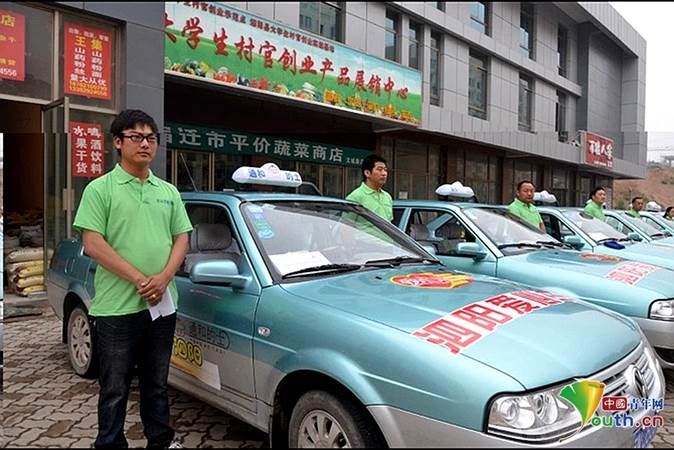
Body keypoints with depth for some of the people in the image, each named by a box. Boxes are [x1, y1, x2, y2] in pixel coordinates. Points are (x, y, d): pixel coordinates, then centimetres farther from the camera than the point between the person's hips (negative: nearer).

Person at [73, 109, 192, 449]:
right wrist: (139, 279, -16)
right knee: (115, 389, 7)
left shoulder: (169, 192, 11)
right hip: (117, 307, -4)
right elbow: (92, 244, -11)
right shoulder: (100, 189, -3)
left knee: (157, 383, 19)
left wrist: (163, 277, -10)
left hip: (162, 304, 5)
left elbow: (181, 238, 8)